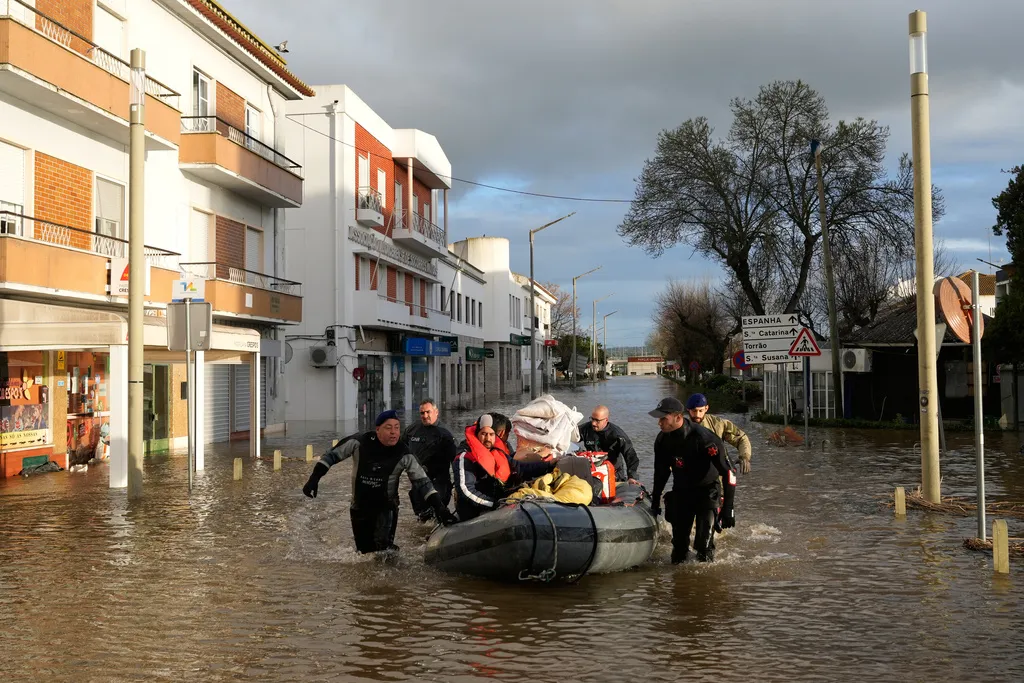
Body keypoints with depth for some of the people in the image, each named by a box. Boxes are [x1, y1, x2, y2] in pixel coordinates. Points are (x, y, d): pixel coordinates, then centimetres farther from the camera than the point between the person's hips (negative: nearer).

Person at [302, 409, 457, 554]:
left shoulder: (403, 455, -16)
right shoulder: (359, 443, -17)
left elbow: (421, 481, -13)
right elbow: (332, 455, -5)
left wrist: (439, 507, -20)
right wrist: (314, 478, -10)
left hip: (386, 507, -1)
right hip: (360, 507, 2)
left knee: (383, 548, -22)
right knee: (365, 550, 17)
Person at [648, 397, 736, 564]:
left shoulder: (703, 438, -27)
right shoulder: (662, 440, -9)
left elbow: (729, 472, -23)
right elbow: (661, 472, 10)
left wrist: (727, 508, -25)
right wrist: (655, 501, 14)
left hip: (706, 490, -5)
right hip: (680, 492, 5)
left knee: (704, 541, -17)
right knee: (679, 540, 5)